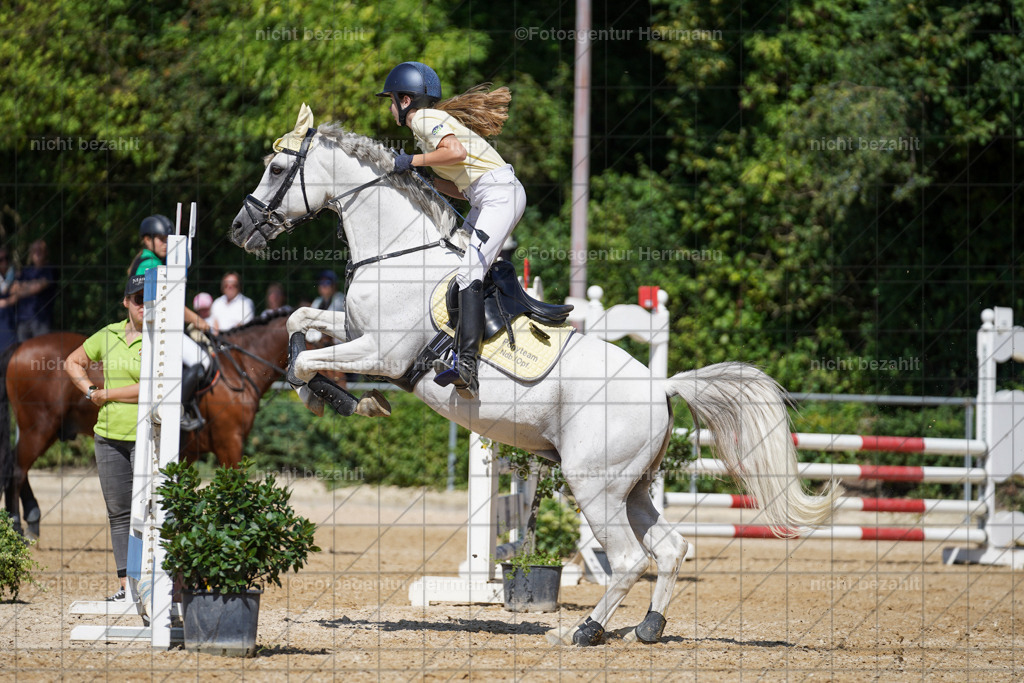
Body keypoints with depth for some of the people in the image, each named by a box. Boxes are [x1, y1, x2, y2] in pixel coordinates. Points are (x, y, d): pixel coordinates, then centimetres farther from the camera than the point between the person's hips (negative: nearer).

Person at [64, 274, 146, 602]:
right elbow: (73, 362, 26)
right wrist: (91, 393, 9)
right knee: (118, 512, 8)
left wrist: (107, 394, -8)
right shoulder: (109, 335, 12)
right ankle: (125, 583, 13)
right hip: (109, 436, 6)